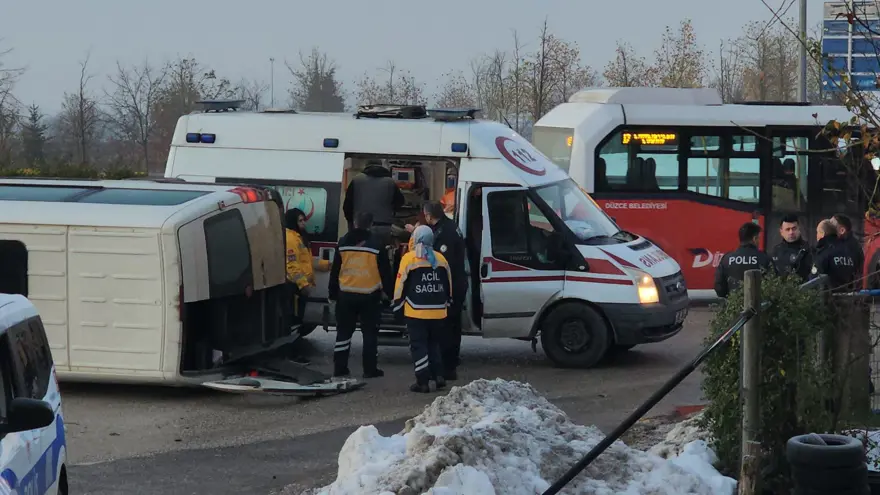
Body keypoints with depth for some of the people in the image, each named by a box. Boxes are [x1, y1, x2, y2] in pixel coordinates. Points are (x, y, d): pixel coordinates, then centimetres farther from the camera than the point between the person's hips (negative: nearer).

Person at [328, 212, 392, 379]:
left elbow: (335, 271, 5)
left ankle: (339, 368, 9)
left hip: (346, 295, 2)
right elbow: (385, 271, 0)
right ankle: (370, 369, 5)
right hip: (370, 296, -2)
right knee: (370, 333, 5)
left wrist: (332, 295, 12)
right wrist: (385, 290, 15)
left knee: (343, 332, 10)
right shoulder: (376, 245, -6)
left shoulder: (343, 243, 1)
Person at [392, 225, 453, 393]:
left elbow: (401, 285, -6)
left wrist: (397, 306, 3)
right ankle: (439, 376, 12)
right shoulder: (441, 259, 7)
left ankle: (423, 382, -2)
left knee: (419, 346, 0)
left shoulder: (409, 258, -7)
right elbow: (448, 286, 15)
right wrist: (446, 303, 27)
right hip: (437, 312, 5)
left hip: (416, 312, -5)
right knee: (434, 343, 20)